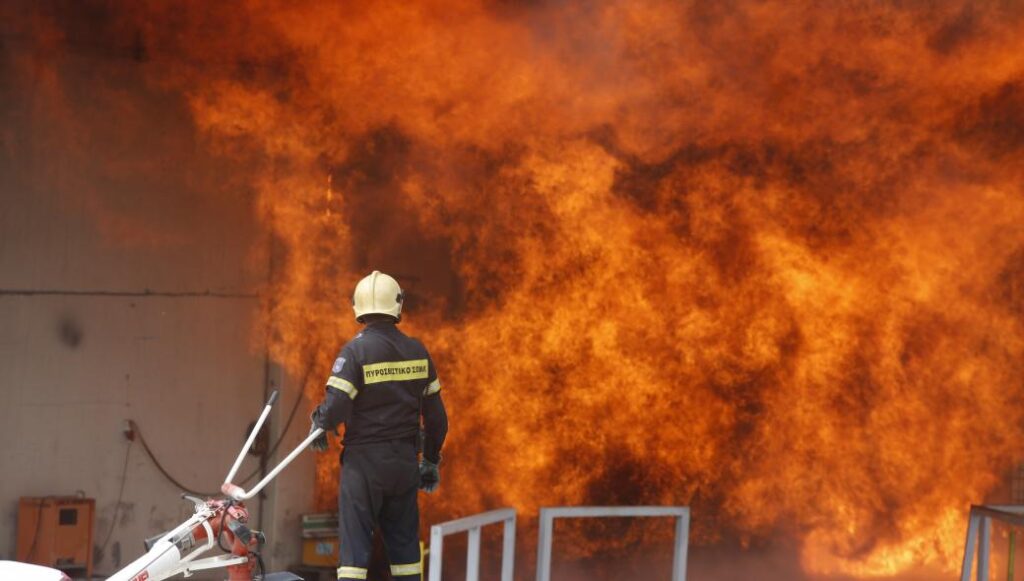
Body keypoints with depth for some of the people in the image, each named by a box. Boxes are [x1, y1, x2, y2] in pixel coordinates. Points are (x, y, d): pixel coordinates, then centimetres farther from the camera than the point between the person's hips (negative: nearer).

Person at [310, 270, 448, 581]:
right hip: (405, 460, 4)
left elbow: (336, 407, -18)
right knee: (404, 540, 14)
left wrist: (319, 425, 4)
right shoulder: (417, 352, 4)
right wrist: (431, 460, 19)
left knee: (355, 540, -1)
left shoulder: (355, 351, -11)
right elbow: (435, 415, 8)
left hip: (364, 461, -4)